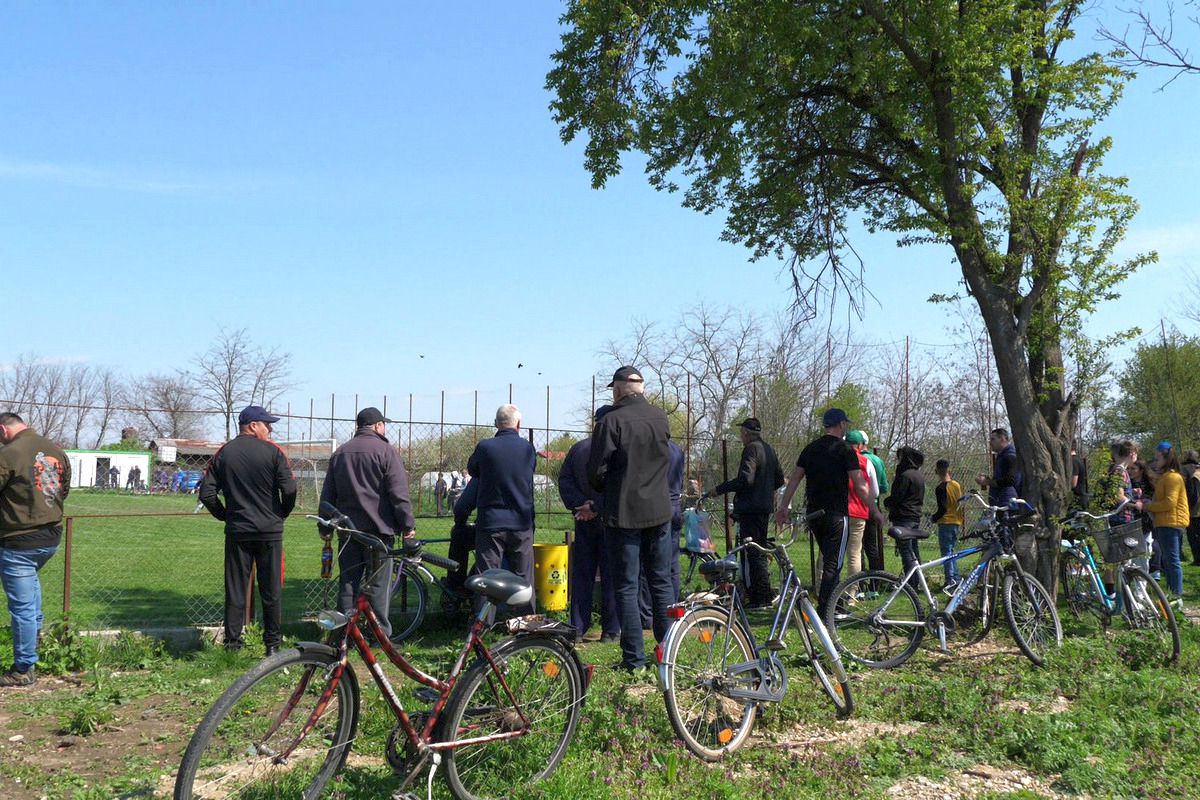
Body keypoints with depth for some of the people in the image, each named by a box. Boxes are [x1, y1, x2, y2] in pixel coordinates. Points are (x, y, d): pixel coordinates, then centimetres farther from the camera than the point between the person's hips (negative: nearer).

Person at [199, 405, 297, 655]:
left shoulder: (223, 453, 4)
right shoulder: (273, 451, -6)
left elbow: (207, 493, 1)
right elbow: (289, 490, -11)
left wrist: (225, 515, 15)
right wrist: (281, 515, 6)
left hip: (236, 531, 3)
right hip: (270, 531, -3)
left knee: (235, 589, 8)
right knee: (272, 589, 5)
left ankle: (232, 642, 11)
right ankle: (273, 643, 10)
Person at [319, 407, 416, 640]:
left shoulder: (339, 453, 13)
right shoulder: (385, 451, -6)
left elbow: (327, 495, 16)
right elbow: (398, 494, -12)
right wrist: (408, 524, -6)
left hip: (347, 530, 5)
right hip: (378, 528, -5)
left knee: (348, 582, 9)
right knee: (379, 583, -1)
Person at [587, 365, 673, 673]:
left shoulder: (611, 421, -14)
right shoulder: (661, 418, 3)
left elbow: (596, 471, -12)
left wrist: (605, 490, 7)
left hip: (623, 514, -5)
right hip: (659, 512, 5)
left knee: (626, 587, 3)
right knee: (661, 583, 13)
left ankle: (634, 657, 4)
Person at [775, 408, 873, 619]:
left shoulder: (810, 449, 11)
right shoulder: (845, 449, -7)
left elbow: (794, 479, 10)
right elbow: (860, 486, -9)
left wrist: (783, 507, 14)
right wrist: (875, 511, 1)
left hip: (814, 513, 6)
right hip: (836, 514, -6)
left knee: (828, 560, 19)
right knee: (833, 563, -4)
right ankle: (824, 612, -8)